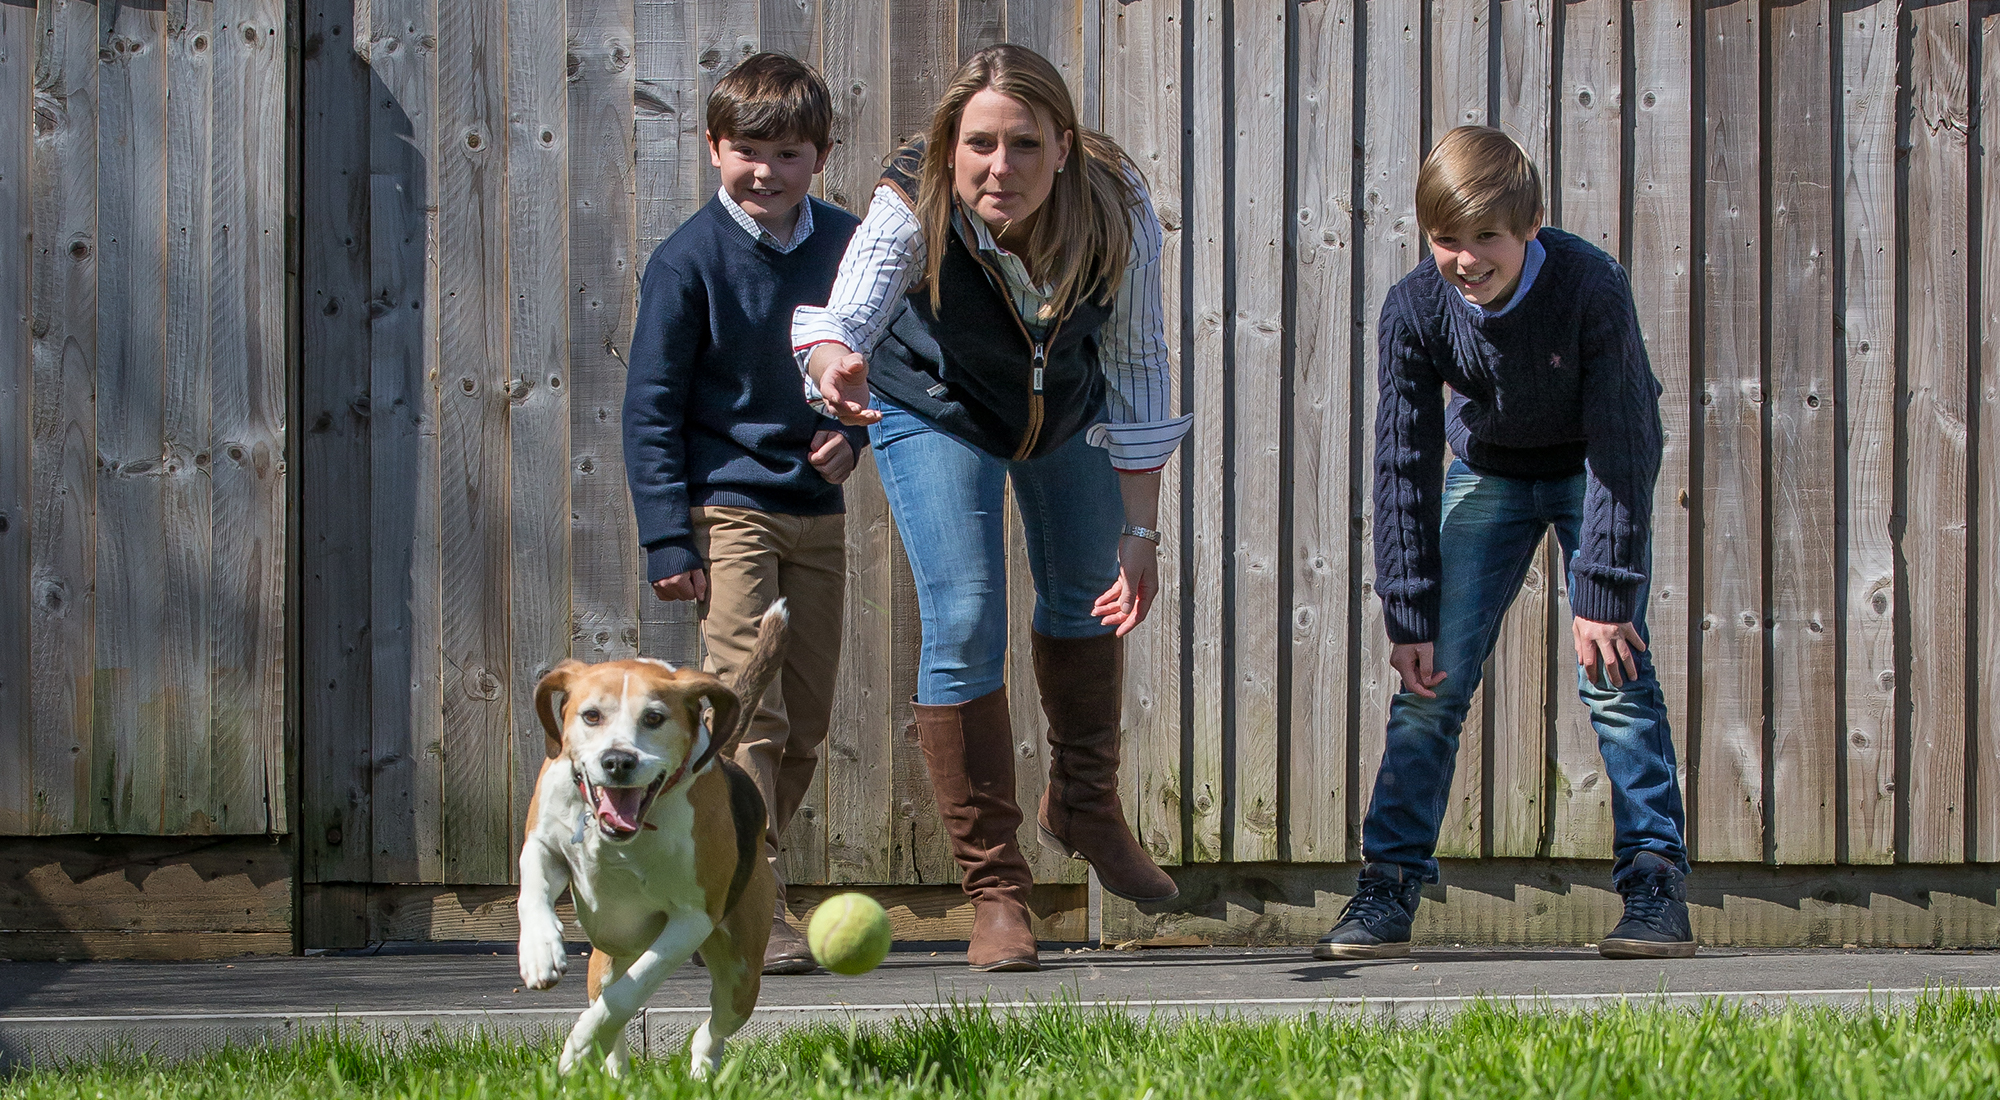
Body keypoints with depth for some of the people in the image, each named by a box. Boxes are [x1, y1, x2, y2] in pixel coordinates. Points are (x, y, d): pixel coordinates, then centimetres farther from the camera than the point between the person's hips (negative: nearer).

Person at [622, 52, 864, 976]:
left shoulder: (846, 247, 4)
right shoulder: (690, 259, -8)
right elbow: (652, 405, -5)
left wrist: (852, 433, -4)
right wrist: (667, 541, -10)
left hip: (816, 513, 5)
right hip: (728, 509, -5)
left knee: (807, 719, 8)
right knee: (750, 712, -14)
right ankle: (752, 912, -14)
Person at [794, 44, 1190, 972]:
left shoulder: (1118, 214, -34)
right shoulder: (911, 212, -39)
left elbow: (1138, 366, -22)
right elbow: (847, 312, -56)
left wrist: (1140, 533, -21)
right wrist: (836, 361, -81)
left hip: (1065, 407, 3)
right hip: (935, 415, -3)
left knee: (1083, 598, 19)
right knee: (964, 627, -13)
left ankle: (1085, 808, 46)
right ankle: (994, 888, -1)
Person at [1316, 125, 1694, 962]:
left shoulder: (1591, 288, -32)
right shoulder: (1415, 310, -23)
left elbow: (1620, 446, -27)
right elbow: (1404, 465, -16)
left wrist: (1604, 594, -28)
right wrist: (1410, 616, -17)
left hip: (1592, 471, -3)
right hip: (1488, 473, 3)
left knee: (1612, 667, -13)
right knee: (1432, 676, -4)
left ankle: (1656, 880, -8)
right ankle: (1389, 886, 1)